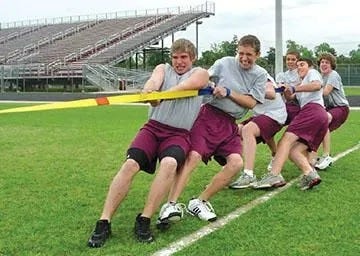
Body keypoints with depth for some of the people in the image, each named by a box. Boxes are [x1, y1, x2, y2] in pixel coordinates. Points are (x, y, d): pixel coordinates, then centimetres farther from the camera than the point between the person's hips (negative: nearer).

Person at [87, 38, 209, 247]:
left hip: (179, 134, -2)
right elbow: (154, 81, -9)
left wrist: (161, 93, -29)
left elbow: (188, 84, -13)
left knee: (169, 163, -33)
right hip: (154, 127, 2)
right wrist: (149, 91, -33)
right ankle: (104, 223, -18)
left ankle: (144, 221, -24)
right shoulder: (163, 69, 17)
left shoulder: (200, 73, 11)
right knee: (130, 164, -22)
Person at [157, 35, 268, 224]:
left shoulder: (260, 74, 10)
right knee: (193, 156, -21)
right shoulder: (225, 63, 7)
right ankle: (171, 204, -22)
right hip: (209, 115, -3)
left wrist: (228, 92, -10)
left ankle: (200, 202, -6)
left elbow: (251, 102, 1)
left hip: (230, 124, 3)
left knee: (236, 162, -17)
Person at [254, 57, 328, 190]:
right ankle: (310, 173, -27)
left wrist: (294, 89, -7)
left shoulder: (312, 72, 17)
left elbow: (317, 85, -7)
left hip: (312, 109, -9)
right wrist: (286, 91, 8)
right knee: (293, 150, -5)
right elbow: (290, 98, 27)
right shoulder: (303, 84, 41)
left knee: (285, 140, -22)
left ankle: (274, 175, -38)